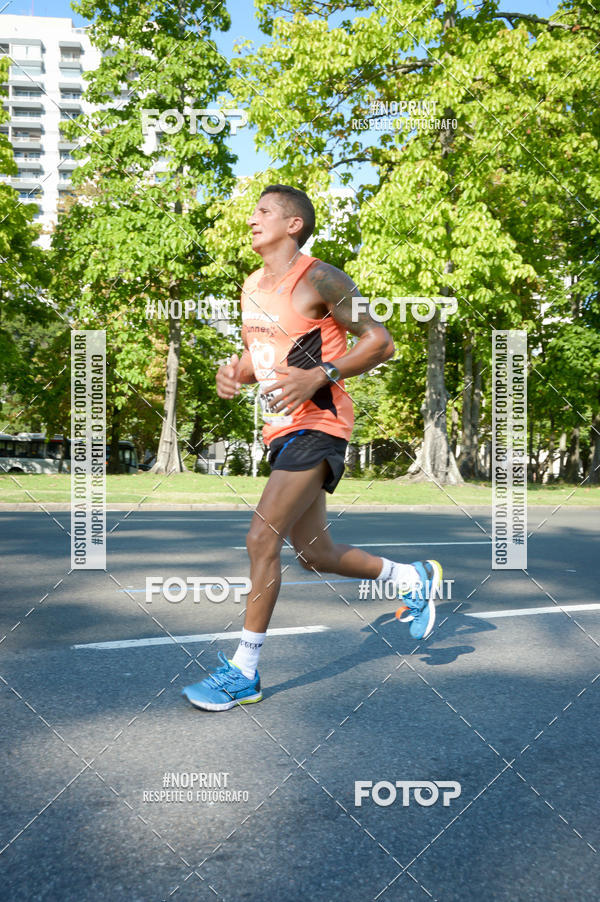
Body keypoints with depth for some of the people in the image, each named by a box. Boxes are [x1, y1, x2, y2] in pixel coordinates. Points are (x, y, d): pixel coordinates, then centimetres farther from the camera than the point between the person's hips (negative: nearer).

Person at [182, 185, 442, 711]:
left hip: (317, 426, -9)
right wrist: (234, 374, 3)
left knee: (262, 540, -13)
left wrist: (319, 376, -22)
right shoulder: (252, 288, 16)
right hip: (281, 428, 9)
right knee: (315, 553, 14)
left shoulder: (319, 279, -9)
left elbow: (380, 342, -11)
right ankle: (414, 577, 36)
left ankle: (244, 673, 0)